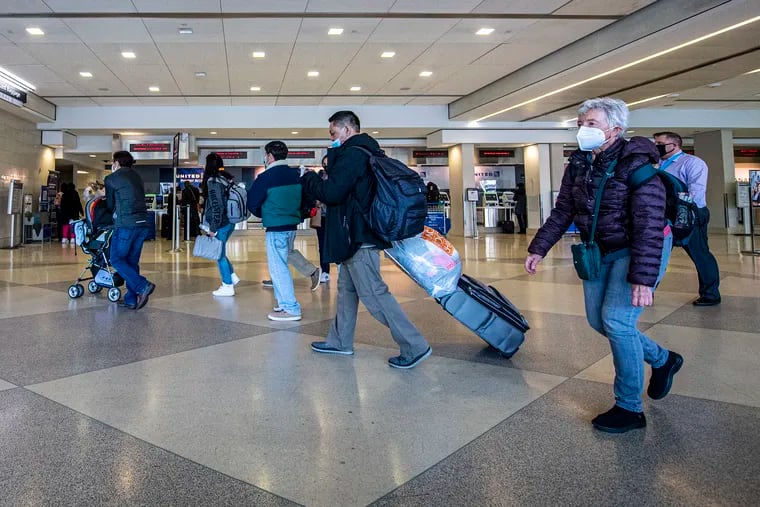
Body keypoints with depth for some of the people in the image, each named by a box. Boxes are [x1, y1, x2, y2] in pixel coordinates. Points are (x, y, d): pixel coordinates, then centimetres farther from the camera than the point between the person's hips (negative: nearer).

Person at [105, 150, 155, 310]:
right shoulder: (137, 176, 19)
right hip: (143, 223, 6)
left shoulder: (111, 178, 4)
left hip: (126, 225, -6)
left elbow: (110, 204, 13)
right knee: (132, 261, 12)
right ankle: (132, 299, 12)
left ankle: (143, 286, -11)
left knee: (117, 259, 5)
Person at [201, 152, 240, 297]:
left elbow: (216, 206, -18)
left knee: (219, 254, 3)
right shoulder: (227, 178, 8)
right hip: (230, 222, 8)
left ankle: (228, 286, 9)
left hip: (221, 224, -7)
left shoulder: (212, 181, -14)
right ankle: (232, 276, 21)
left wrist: (213, 228, -13)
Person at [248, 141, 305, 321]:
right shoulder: (296, 174, 7)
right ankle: (284, 302, 20)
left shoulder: (267, 176, -11)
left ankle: (290, 308, -3)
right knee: (281, 265, 17)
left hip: (276, 228, -7)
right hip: (292, 226, 7)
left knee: (278, 267, -2)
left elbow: (252, 203, -4)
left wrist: (263, 215, 13)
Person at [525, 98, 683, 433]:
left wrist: (643, 278, -33)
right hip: (599, 251, 7)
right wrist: (539, 249, 0)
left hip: (637, 249, -7)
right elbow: (562, 212, 6)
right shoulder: (577, 164, -1)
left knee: (617, 319, -17)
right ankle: (662, 360, 34)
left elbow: (649, 223, -27)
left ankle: (629, 408, 1)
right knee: (598, 320, 8)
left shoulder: (635, 162, -22)